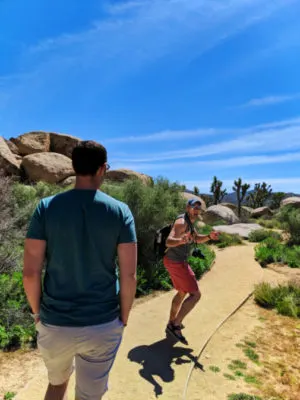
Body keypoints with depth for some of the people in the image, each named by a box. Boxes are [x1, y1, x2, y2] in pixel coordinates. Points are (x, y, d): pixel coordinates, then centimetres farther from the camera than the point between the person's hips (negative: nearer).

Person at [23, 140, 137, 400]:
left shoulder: (46, 207, -10)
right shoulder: (120, 211, -11)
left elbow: (30, 273, -10)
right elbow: (129, 276, -11)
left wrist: (37, 312, 8)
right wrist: (123, 319, 4)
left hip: (54, 324, 2)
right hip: (102, 325, -1)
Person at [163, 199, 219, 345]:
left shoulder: (189, 222, 10)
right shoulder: (182, 222, -22)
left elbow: (197, 239, 17)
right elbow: (168, 242, -35)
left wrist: (209, 236, -3)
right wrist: (180, 240, -58)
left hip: (174, 261, 10)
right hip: (176, 263, -10)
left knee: (182, 293, 26)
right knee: (195, 295, -5)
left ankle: (171, 323, 36)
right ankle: (175, 326, -1)